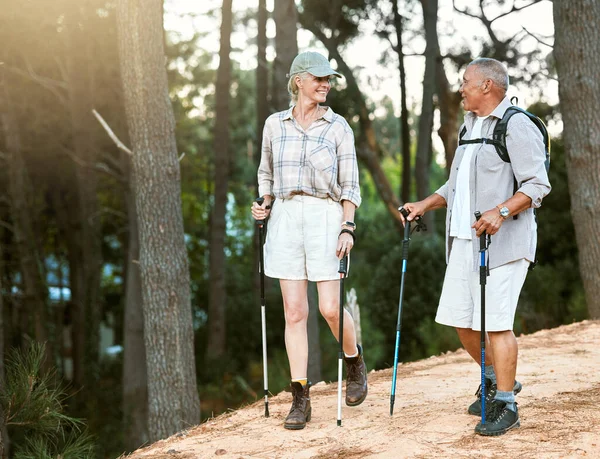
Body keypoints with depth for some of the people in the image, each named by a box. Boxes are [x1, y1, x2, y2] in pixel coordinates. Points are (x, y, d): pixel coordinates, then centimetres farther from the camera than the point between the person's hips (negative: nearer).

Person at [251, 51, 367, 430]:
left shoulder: (338, 126, 1)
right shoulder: (275, 124, 8)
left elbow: (350, 184, 1)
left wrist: (347, 227, -11)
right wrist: (264, 205, 2)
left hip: (325, 217, -2)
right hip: (285, 218, 2)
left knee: (330, 309, -7)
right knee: (294, 311, 0)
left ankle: (355, 360, 25)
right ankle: (301, 399, 6)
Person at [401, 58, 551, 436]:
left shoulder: (517, 126, -9)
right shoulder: (470, 126, 20)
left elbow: (537, 185, -16)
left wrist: (501, 211, -30)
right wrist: (426, 205, 16)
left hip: (502, 241, -9)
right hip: (464, 239, 9)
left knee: (496, 322, -10)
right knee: (461, 319, 10)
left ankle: (506, 405, 1)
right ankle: (498, 380, 31)